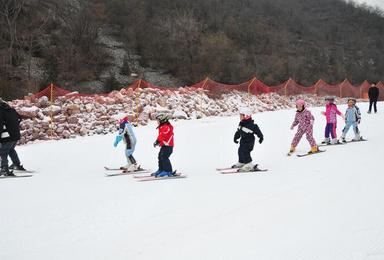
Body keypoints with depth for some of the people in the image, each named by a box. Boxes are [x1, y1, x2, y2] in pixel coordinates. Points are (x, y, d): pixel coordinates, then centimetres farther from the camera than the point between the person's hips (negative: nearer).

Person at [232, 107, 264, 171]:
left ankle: (249, 165, -14)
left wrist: (261, 137, -19)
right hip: (243, 140, 9)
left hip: (249, 141, -9)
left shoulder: (251, 125, -24)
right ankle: (241, 163, 34)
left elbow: (257, 131, -20)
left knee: (245, 152, -18)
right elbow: (238, 132, 16)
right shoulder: (241, 124, 4)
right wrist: (235, 137, 19)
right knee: (240, 151, 16)